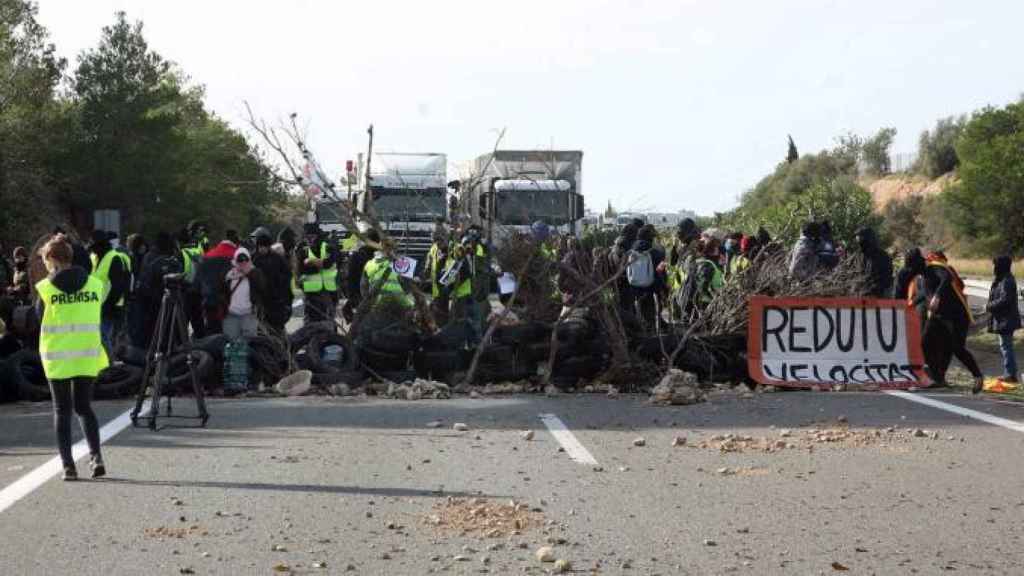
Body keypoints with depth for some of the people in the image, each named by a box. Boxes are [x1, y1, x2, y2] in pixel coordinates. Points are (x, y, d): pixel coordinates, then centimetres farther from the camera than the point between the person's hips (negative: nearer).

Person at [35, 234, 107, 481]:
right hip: (88, 355, 2)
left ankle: (68, 465, 2)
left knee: (62, 410, 8)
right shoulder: (95, 284, -1)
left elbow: (40, 319, 2)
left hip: (57, 357, -2)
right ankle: (96, 456, -4)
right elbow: (97, 319, 7)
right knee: (84, 407, 14)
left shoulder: (45, 287, -8)